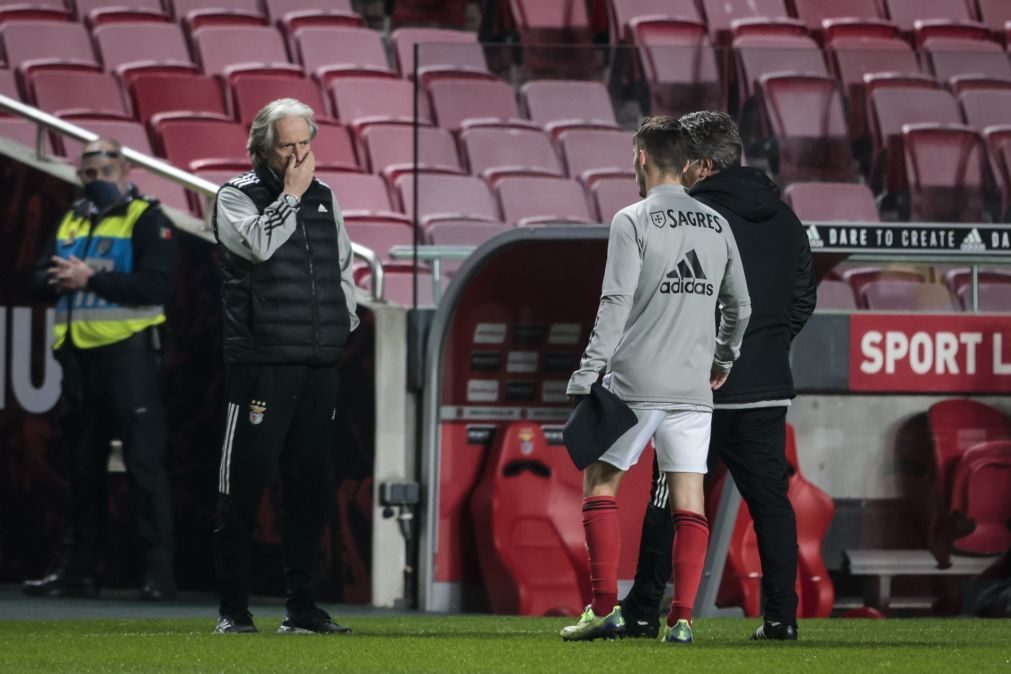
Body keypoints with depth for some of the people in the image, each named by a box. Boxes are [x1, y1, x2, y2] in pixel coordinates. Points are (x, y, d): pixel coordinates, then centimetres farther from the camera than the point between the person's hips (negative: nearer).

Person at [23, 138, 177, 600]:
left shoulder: (146, 220, -3)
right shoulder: (70, 223, 18)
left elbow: (155, 285, -15)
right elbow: (40, 280, 15)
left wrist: (91, 279, -18)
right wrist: (57, 279, -8)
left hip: (128, 353, -7)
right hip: (78, 354, 7)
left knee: (144, 463, -8)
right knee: (83, 465, 10)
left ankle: (159, 570, -9)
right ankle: (78, 570, 15)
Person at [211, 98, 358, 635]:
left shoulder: (324, 198, 16)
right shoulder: (237, 196, 0)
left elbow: (343, 268, 25)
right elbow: (258, 243, -19)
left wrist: (345, 324, 13)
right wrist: (291, 194, -11)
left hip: (318, 366, 5)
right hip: (260, 362, -5)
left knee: (308, 485, 6)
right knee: (245, 481, -5)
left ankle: (302, 607, 10)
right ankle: (233, 608, 0)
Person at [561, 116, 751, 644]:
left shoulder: (633, 221, -6)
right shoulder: (717, 226, 10)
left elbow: (615, 305, -12)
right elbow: (739, 306, 17)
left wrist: (586, 377, -11)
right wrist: (722, 361, 31)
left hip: (635, 384, -4)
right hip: (693, 385, 4)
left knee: (599, 482, 7)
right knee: (688, 499, 4)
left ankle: (605, 609, -1)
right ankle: (682, 617, -3)